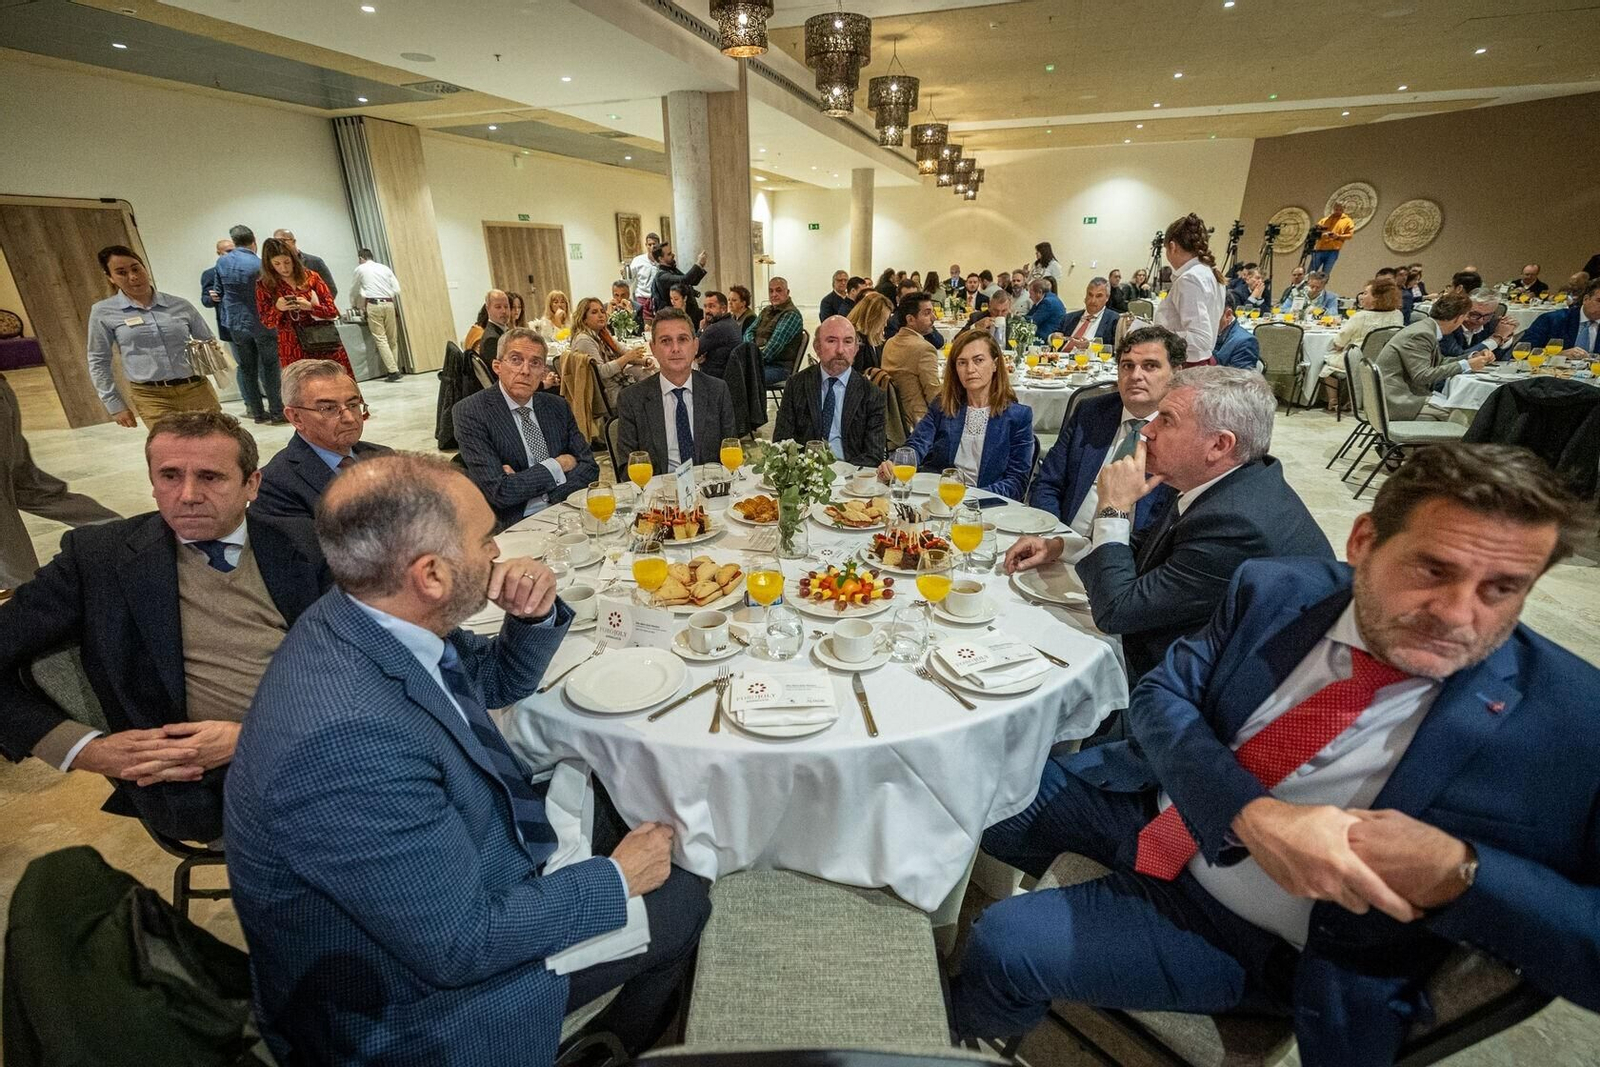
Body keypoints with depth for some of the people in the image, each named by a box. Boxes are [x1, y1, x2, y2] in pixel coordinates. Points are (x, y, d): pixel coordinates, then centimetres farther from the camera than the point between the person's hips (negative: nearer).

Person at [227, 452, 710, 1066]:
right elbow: (460, 943, -29)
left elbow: (498, 681, 6)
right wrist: (614, 881, -16)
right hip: (415, 999, -8)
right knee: (679, 903, 0)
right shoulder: (346, 737, -39)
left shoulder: (371, 620, -12)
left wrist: (536, 615, -15)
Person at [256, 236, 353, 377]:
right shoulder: (264, 286, 3)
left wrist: (311, 306, -18)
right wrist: (277, 309, -14)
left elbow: (332, 311, 1)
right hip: (293, 350, -1)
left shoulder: (311, 277, 3)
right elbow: (267, 322, 6)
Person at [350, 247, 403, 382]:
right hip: (389, 304, 3)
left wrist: (354, 305, 40)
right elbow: (397, 290, 9)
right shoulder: (385, 268, 16)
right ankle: (395, 367, 7)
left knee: (380, 339, -6)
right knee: (392, 339, 7)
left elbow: (354, 291, 23)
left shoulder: (360, 269, 10)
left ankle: (393, 371, -15)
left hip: (373, 305, -3)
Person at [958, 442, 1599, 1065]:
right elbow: (1161, 696, -11)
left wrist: (1459, 875, -32)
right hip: (1151, 803, 4)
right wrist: (1250, 814, -28)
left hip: (1260, 942, -3)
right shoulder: (1277, 591, -10)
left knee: (1003, 946, -13)